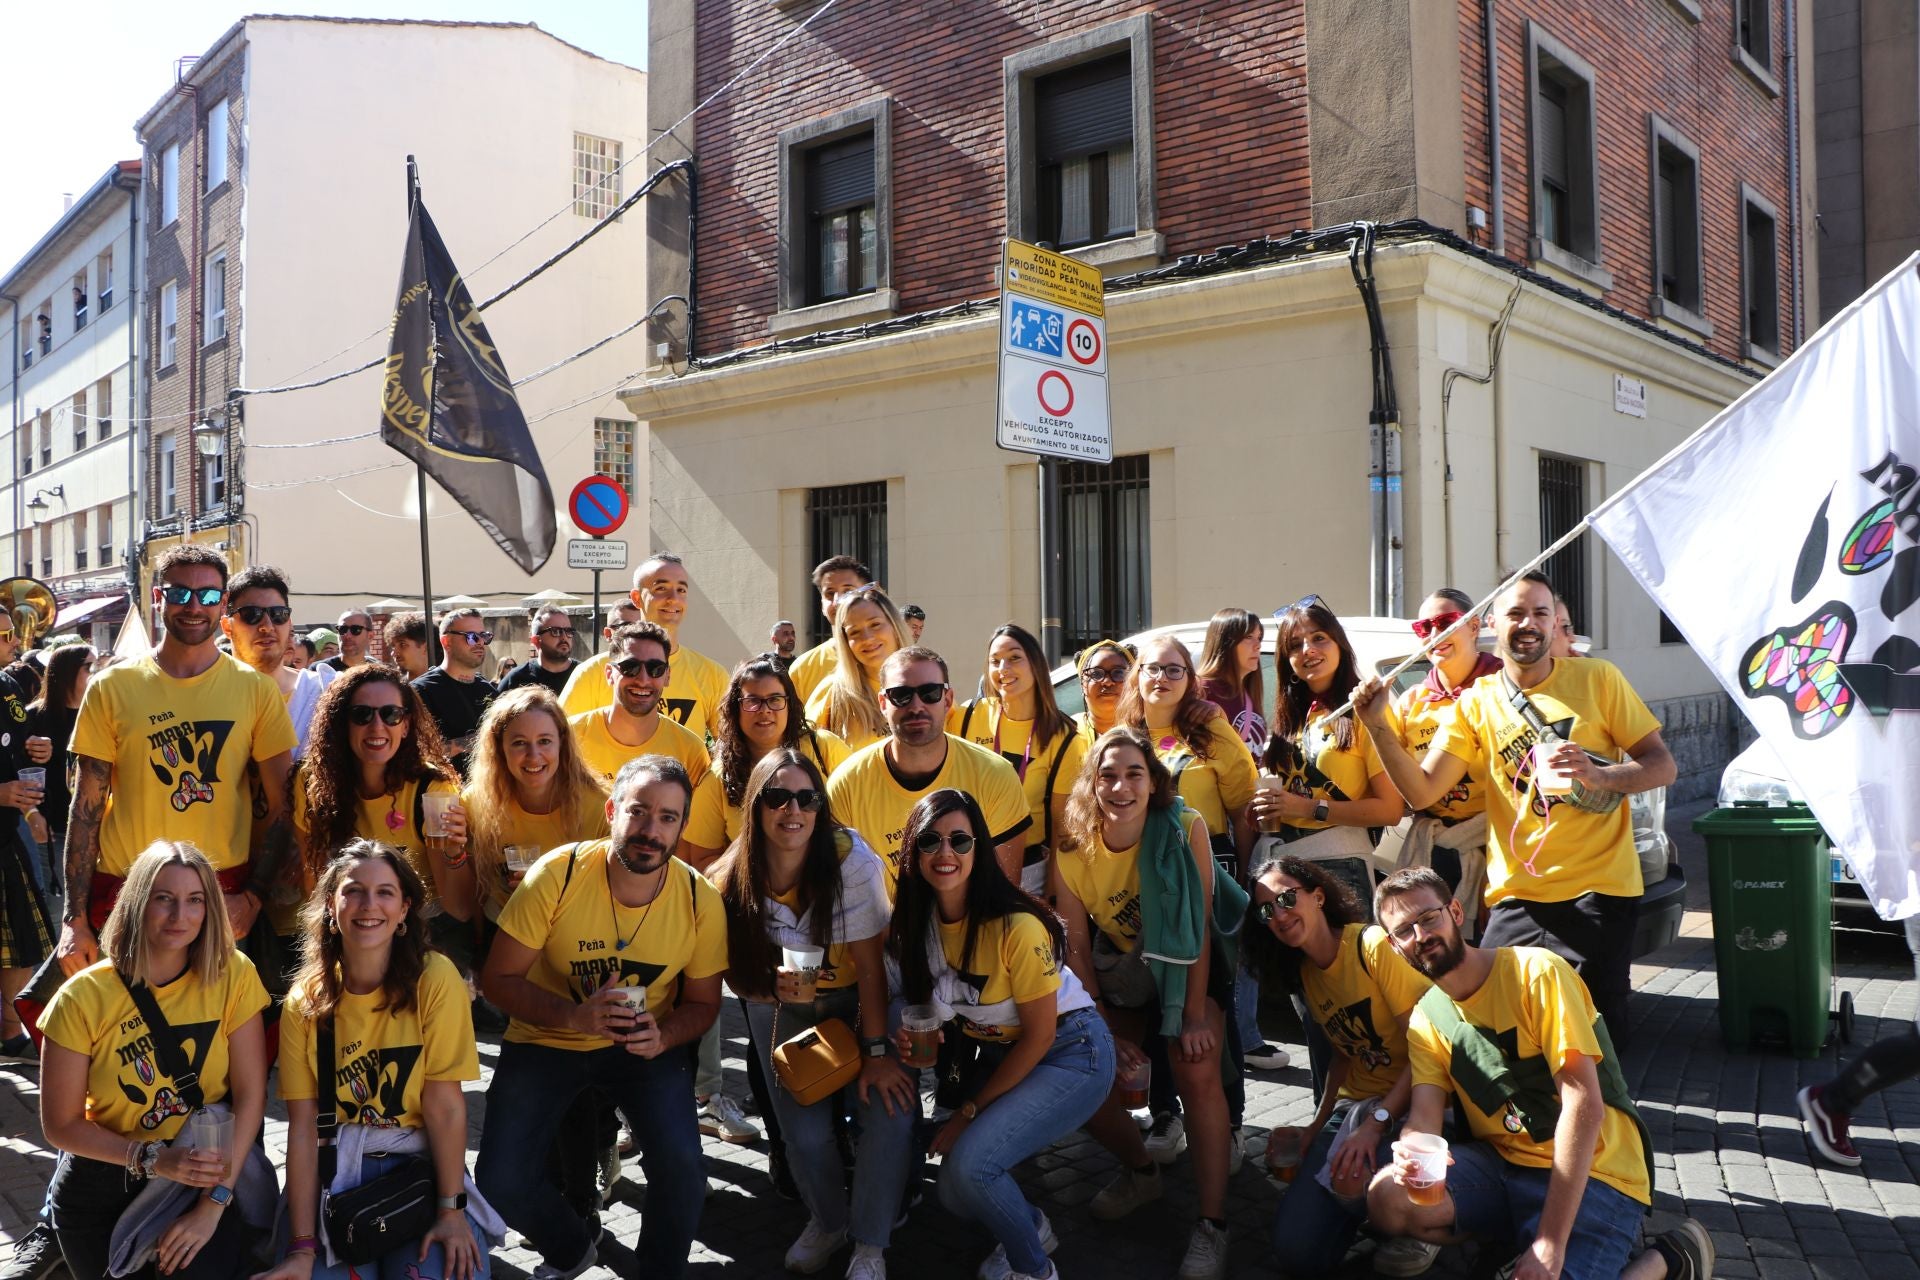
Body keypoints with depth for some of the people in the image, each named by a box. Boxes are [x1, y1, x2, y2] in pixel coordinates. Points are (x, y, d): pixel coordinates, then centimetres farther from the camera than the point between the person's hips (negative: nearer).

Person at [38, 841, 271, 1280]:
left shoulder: (233, 976, -12)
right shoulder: (84, 998, -14)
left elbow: (250, 1095, -11)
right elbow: (60, 1125, -8)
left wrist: (215, 1202, -17)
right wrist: (153, 1159, -19)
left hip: (203, 1172, 0)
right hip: (104, 1186, 1)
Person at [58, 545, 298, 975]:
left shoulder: (257, 689, 1)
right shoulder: (112, 687, 1)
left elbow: (280, 806, 2)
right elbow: (87, 806, 2)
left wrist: (254, 895, -6)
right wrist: (75, 918, -1)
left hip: (225, 896, 0)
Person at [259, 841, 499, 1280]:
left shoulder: (434, 979, -10)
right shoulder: (304, 1002, -1)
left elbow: (445, 1105, -12)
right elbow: (303, 1127, -6)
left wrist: (451, 1210, -15)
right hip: (337, 1170, 2)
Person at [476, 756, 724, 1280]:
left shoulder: (701, 900, -14)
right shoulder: (557, 874, -20)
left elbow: (702, 1002, 0)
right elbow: (499, 978, -13)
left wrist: (662, 1037, -22)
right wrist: (573, 1016, -29)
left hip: (646, 1046, 0)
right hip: (546, 1040, 0)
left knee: (681, 1165, -22)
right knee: (500, 1181, -14)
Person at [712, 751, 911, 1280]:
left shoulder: (851, 859, -26)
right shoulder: (731, 881, -18)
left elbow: (870, 964, -21)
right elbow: (738, 976, -4)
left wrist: (877, 1052, -22)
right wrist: (772, 986, -28)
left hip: (855, 1001, -1)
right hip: (783, 1010, 2)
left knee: (891, 1110, -20)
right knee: (805, 1132, -11)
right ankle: (827, 1221, 24)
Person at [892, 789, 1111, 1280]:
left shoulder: (1016, 926, -27)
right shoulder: (919, 920, -7)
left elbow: (1040, 1036, -18)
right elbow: (936, 1002, 10)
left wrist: (970, 1110, -13)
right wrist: (916, 1032, -13)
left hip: (1069, 1055, -7)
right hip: (998, 1053, 7)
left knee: (969, 1161, -23)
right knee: (954, 1192, -3)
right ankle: (1029, 1226, 29)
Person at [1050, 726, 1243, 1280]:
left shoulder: (1186, 829, -24)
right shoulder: (1072, 856, -17)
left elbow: (1200, 926, -19)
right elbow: (1077, 949, -7)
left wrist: (1195, 1016, -18)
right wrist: (1103, 1031, -7)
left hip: (1188, 966, -3)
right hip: (1120, 970, 3)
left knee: (1197, 1073, -24)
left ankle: (1212, 1226, -11)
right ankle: (1140, 1171, 24)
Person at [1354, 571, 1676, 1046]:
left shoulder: (1598, 678, 2)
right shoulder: (1475, 703, 6)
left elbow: (1663, 765, 2)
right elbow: (1421, 791, -2)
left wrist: (1598, 775, -18)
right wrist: (1377, 726, -15)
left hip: (1600, 889, -2)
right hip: (1517, 895, 2)